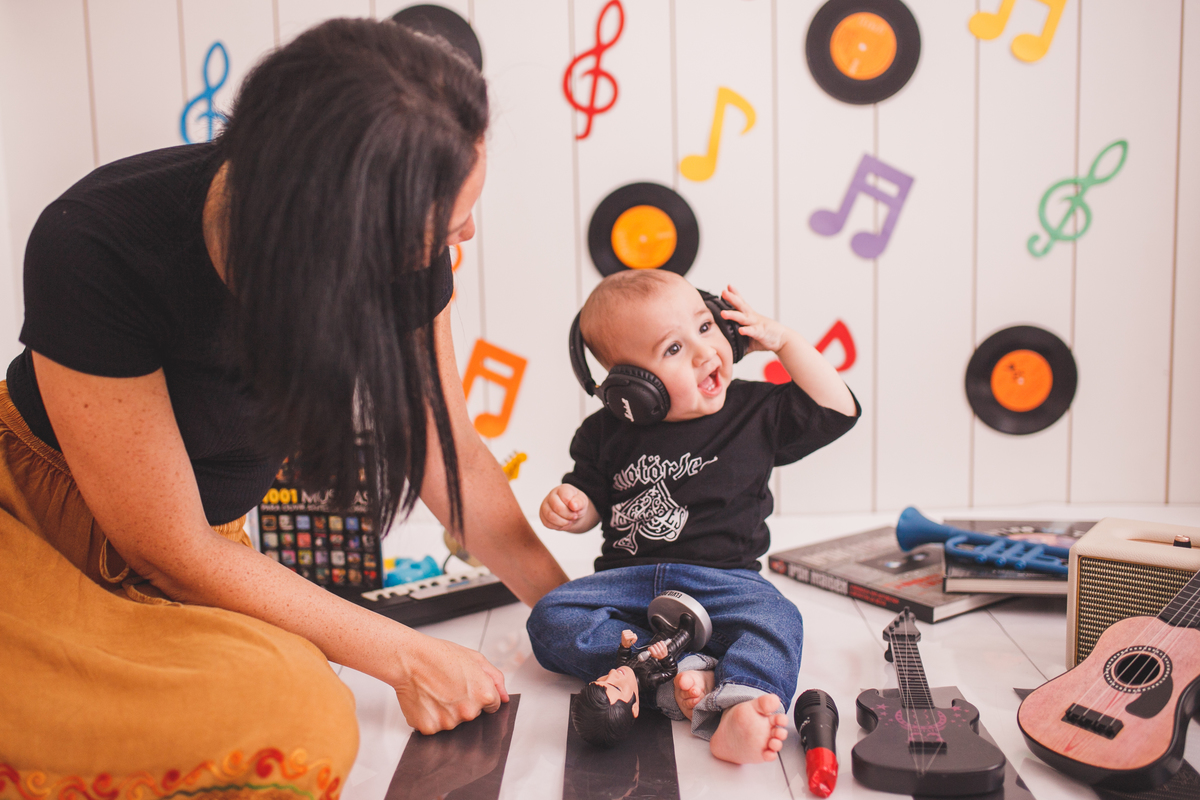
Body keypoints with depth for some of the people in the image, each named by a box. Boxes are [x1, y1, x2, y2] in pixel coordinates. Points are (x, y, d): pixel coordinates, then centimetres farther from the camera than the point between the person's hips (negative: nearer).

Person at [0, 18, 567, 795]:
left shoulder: (402, 250, -19)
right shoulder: (93, 251, -31)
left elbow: (450, 453, -3)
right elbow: (170, 551, -23)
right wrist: (405, 656, -18)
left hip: (207, 534, 5)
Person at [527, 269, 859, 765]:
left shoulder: (757, 412, 5)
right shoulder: (607, 432, 5)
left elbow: (838, 411, 6)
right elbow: (590, 502, 14)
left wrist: (784, 342, 1)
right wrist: (567, 506, -11)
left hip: (723, 583, -1)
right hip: (628, 581, 2)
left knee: (775, 624, -32)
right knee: (550, 620, -22)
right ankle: (677, 674, -34)